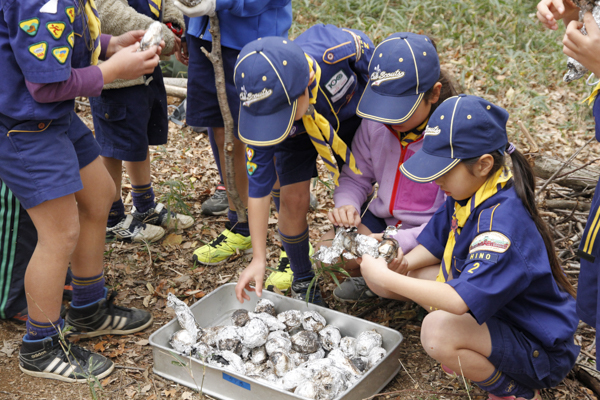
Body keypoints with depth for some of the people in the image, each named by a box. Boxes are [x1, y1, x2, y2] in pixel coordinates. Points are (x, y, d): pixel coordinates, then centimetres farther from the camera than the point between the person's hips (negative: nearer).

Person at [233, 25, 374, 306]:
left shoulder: (340, 49, -44)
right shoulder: (261, 111, -37)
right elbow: (258, 188, -28)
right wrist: (259, 259, -27)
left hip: (351, 114, 0)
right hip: (298, 135, 0)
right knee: (293, 199, -12)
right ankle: (302, 282, 12)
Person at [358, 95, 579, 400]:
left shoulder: (502, 221, -33)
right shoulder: (467, 193, -5)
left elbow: (459, 300, -41)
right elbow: (436, 242, 11)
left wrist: (385, 278, -32)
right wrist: (404, 263, -10)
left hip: (540, 352, -9)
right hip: (495, 312, 9)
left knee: (438, 330, -34)